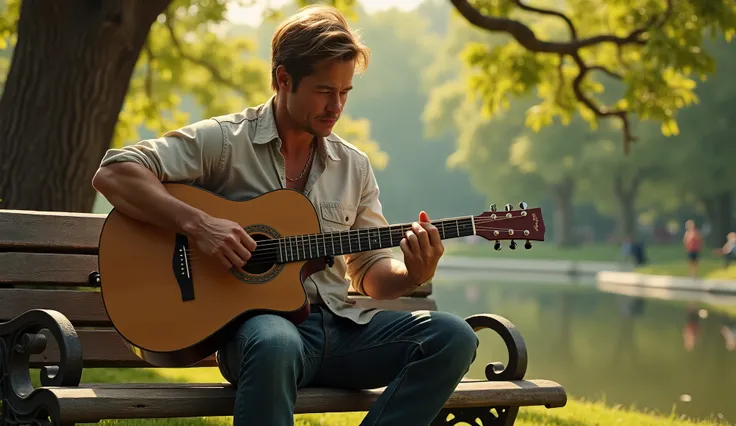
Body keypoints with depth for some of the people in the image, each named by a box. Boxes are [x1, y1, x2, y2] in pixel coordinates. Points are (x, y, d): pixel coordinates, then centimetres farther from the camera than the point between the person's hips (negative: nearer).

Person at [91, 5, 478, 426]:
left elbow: (372, 272, 18)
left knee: (452, 336, -17)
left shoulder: (354, 166, 15)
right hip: (256, 318, -5)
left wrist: (414, 275, -6)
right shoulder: (224, 140, -1)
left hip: (341, 326, 6)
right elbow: (113, 173, -9)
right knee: (275, 343, -42)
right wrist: (198, 223, -20)